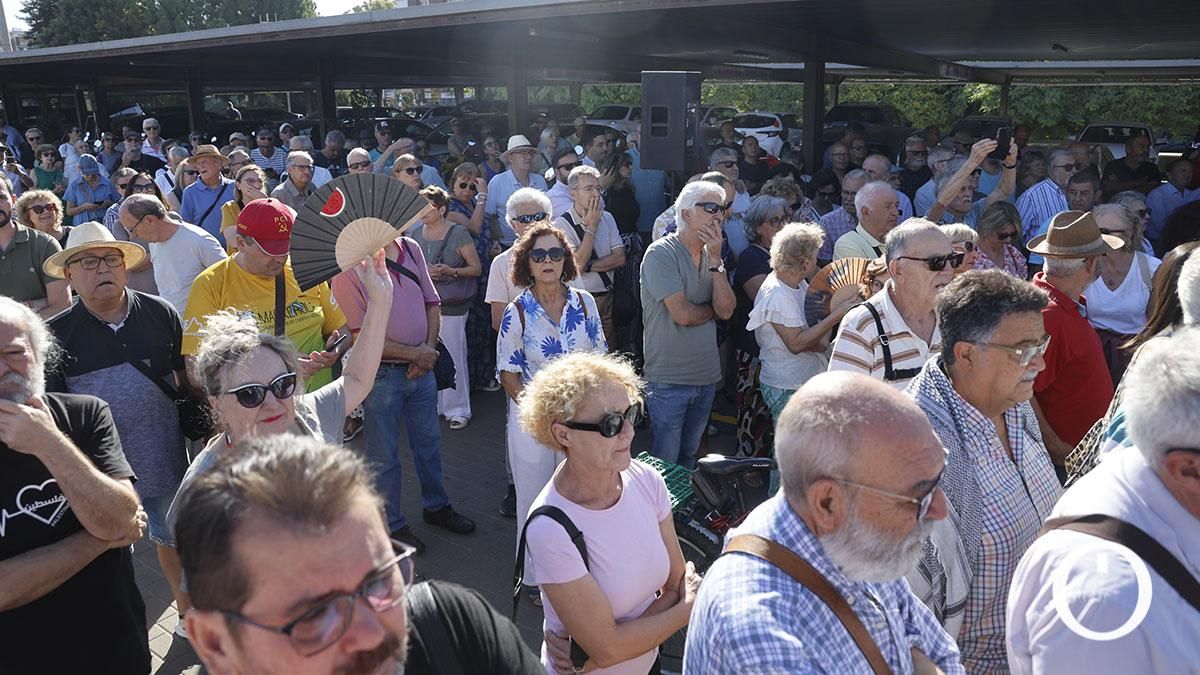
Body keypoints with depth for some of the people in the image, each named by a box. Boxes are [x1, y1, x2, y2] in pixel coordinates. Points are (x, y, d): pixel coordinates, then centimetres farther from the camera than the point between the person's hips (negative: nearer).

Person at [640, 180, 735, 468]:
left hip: (707, 375, 7)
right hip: (669, 379, -7)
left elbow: (726, 310, -5)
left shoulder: (712, 255, 8)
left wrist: (715, 259, -12)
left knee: (689, 458, 22)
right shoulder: (661, 253, -14)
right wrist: (713, 309, -1)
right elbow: (682, 314, -21)